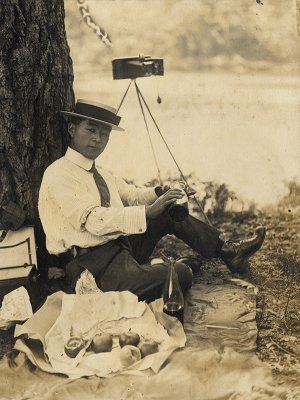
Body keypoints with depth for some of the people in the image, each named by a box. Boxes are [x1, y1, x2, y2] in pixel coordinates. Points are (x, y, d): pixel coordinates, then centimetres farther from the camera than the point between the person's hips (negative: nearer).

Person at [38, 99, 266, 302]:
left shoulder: (99, 174, 17)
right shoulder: (59, 175, -12)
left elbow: (131, 195, 23)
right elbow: (94, 220, -24)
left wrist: (160, 194, 1)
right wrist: (148, 212, -28)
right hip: (91, 263, -9)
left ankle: (226, 251, 11)